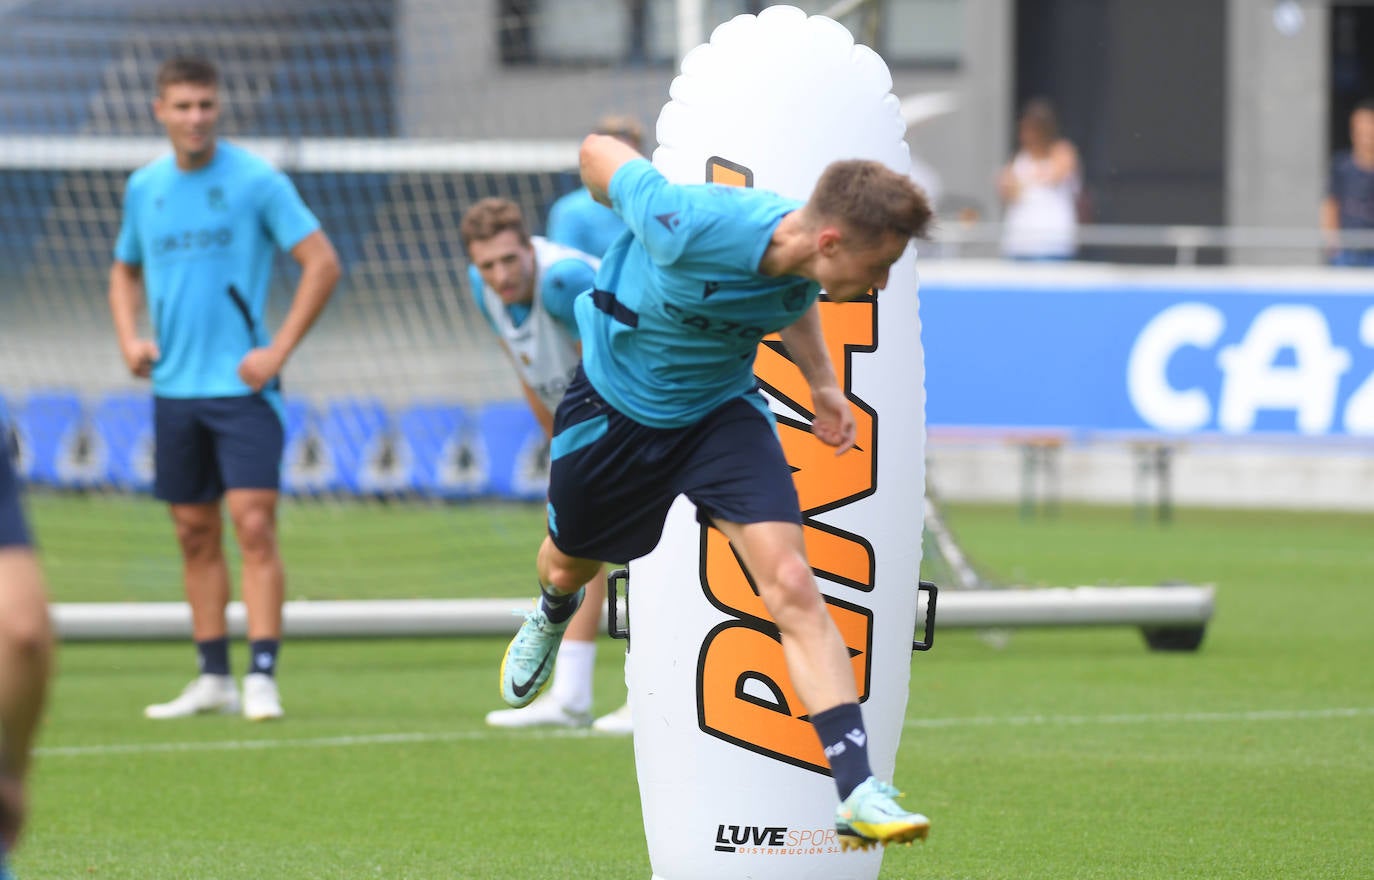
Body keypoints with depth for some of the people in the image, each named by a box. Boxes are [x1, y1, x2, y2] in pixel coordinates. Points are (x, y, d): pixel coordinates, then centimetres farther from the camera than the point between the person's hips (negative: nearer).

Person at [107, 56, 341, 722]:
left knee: (253, 526, -12)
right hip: (174, 387, 5)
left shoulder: (255, 181, -6)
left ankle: (262, 677, -13)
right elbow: (126, 270, 24)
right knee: (195, 535, 8)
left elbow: (322, 264, -6)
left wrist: (278, 350, -12)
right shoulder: (145, 188, 9)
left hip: (241, 386, -5)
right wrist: (129, 337, 5)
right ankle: (213, 679, 15)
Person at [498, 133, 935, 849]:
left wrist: (822, 383, -1)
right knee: (569, 565, 24)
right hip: (613, 405, -2)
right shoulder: (690, 227, -40)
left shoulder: (805, 264, -21)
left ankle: (858, 794, -23)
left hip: (721, 410, 2)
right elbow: (598, 153, -21)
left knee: (792, 587, -18)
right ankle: (550, 619, 65)